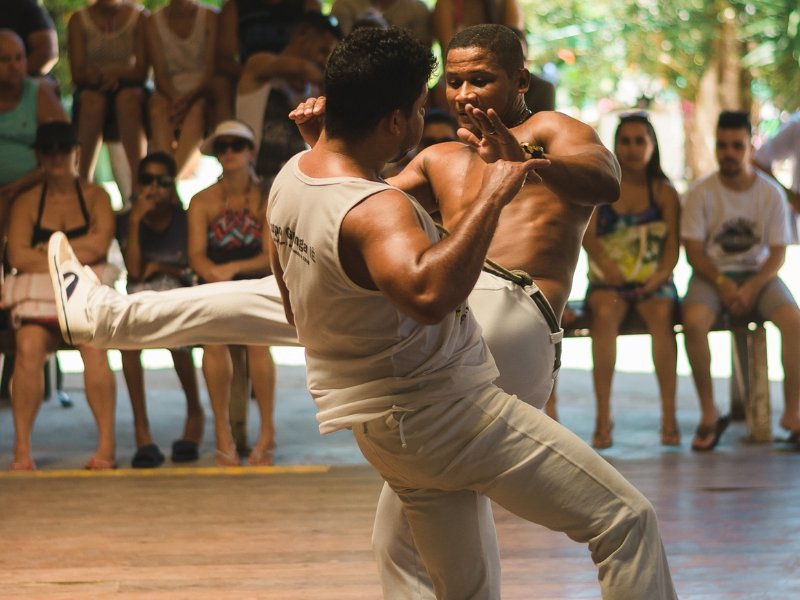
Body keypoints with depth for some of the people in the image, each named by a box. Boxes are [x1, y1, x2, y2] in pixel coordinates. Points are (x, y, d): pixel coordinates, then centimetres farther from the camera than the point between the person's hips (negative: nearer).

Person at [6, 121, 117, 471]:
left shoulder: (95, 197, 13)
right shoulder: (27, 203, 13)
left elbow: (99, 245, -2)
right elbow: (17, 256, 0)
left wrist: (46, 251, 0)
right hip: (38, 296, 1)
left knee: (93, 343, -33)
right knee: (28, 347, -31)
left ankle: (106, 445, -33)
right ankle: (22, 449, -30)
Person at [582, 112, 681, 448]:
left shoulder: (664, 192, 10)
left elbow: (673, 243, 1)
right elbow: (587, 235, -2)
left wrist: (660, 276, -17)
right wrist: (607, 266, -21)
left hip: (653, 281, 0)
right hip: (608, 280, 0)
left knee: (661, 315, -33)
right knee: (605, 313, -34)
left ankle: (669, 415, -29)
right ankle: (603, 417, -33)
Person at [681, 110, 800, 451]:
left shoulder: (771, 193, -3)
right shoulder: (701, 193, -6)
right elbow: (694, 251, -6)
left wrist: (752, 287, -19)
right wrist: (723, 284, -20)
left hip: (758, 273, 1)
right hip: (712, 273, -1)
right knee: (693, 321, -33)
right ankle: (709, 413, -19)